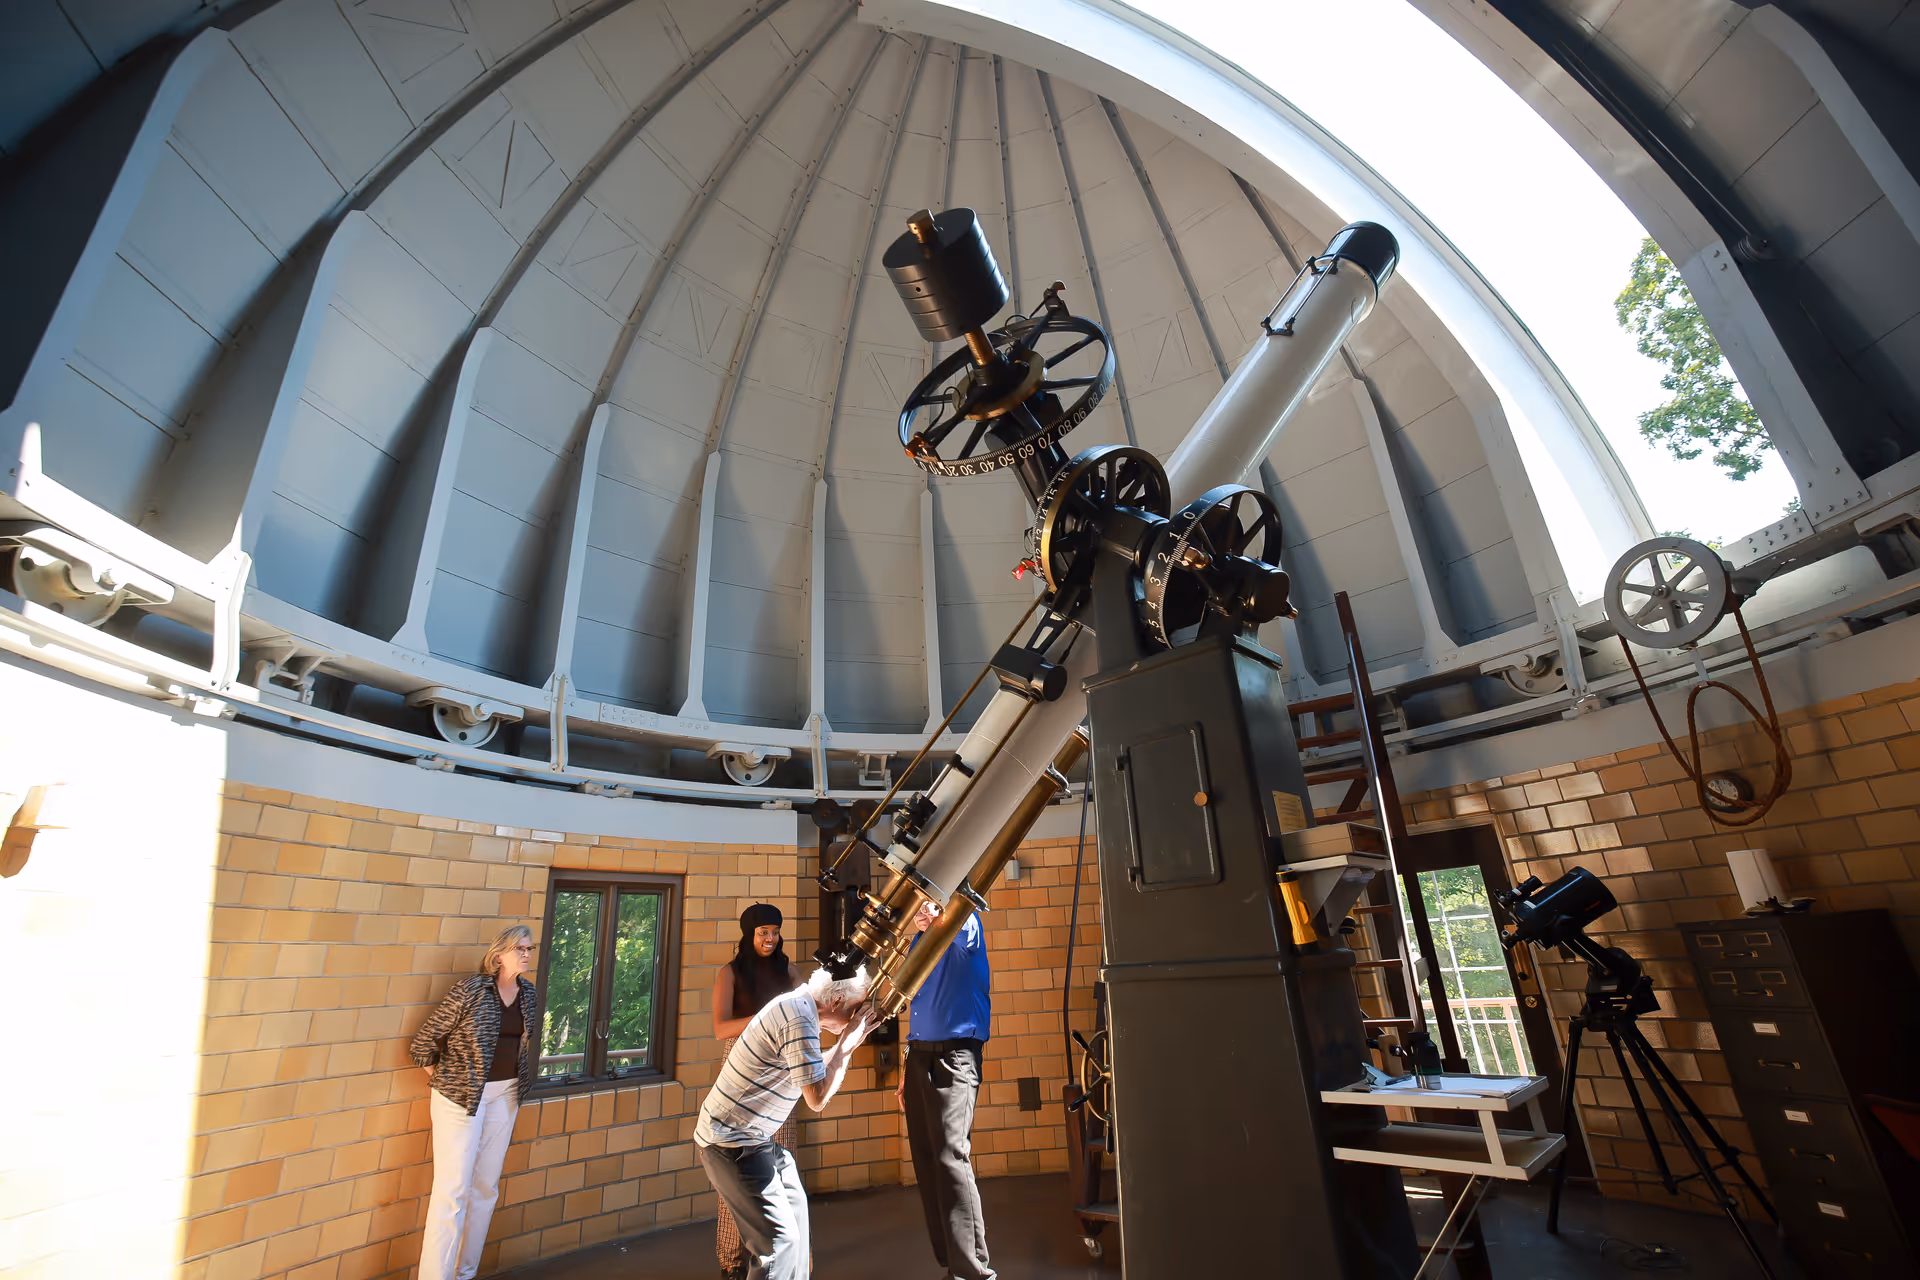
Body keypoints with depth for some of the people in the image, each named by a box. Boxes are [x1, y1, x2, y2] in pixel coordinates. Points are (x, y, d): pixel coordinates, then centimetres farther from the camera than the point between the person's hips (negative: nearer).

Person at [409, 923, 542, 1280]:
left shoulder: (529, 994, 1)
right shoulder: (470, 990, -17)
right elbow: (425, 1039, -7)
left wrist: (518, 1084, 14)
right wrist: (441, 1077, 2)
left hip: (505, 1097, 6)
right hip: (461, 1097, -6)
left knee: (486, 1188, 13)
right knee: (452, 1190, -3)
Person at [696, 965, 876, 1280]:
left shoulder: (796, 1004, 4)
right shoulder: (799, 1019, -26)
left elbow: (812, 1074, 15)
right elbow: (818, 1098, -24)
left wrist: (844, 1044, 4)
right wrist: (847, 1044, -16)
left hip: (755, 1138, 10)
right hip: (731, 1144, -10)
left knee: (794, 1208, 18)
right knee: (781, 1239, -8)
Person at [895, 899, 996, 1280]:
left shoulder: (965, 925, -3)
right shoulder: (919, 943, 17)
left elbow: (952, 927, -31)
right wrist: (906, 1069, 20)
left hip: (954, 1055, -7)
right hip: (919, 1054, 7)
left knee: (951, 1157, -13)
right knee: (926, 1162, 7)